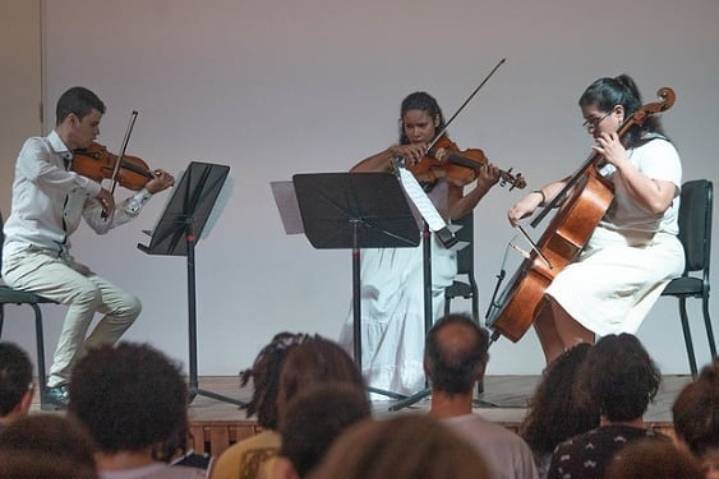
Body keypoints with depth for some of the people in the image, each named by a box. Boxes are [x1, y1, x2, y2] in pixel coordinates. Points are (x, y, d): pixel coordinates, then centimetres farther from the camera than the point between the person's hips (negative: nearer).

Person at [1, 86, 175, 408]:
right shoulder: (36, 149, -4)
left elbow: (102, 224, 13)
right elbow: (39, 172, -31)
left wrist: (146, 193, 11)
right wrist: (93, 187, -23)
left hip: (61, 260, 7)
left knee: (127, 306, -6)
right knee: (86, 292, -32)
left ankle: (76, 372, 3)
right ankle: (57, 385, -23)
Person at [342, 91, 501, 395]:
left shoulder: (448, 161, 7)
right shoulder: (398, 160, 16)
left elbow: (454, 212, -6)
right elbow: (354, 176, 0)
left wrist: (482, 188, -24)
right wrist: (394, 152, -9)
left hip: (431, 248, -2)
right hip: (390, 247, 2)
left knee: (415, 293, -33)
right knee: (374, 291, -29)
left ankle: (408, 381, -30)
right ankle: (370, 376, -26)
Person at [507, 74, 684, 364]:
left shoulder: (657, 150, -12)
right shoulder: (609, 153, 15)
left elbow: (656, 201, -28)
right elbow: (574, 185, 22)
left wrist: (620, 162, -22)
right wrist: (538, 196, 3)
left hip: (647, 252, -10)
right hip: (603, 248, 10)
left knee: (568, 290, -28)